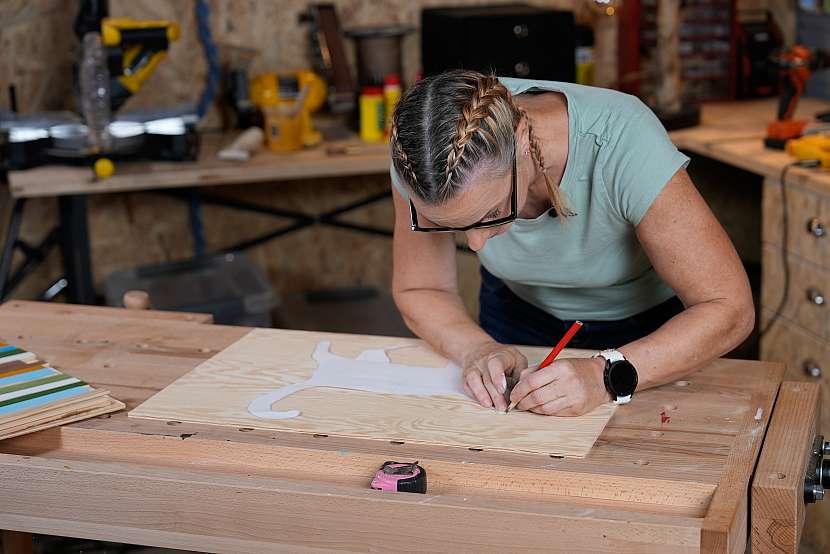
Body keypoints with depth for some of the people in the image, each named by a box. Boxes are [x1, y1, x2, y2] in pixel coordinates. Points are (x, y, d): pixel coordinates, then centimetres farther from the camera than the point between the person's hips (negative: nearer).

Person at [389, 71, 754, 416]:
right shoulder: (426, 162, -29)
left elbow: (729, 309, -32)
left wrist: (607, 377, -45)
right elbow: (418, 290, -12)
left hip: (647, 324, -2)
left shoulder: (621, 145, -38)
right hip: (519, 309, 3)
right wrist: (477, 349, -32)